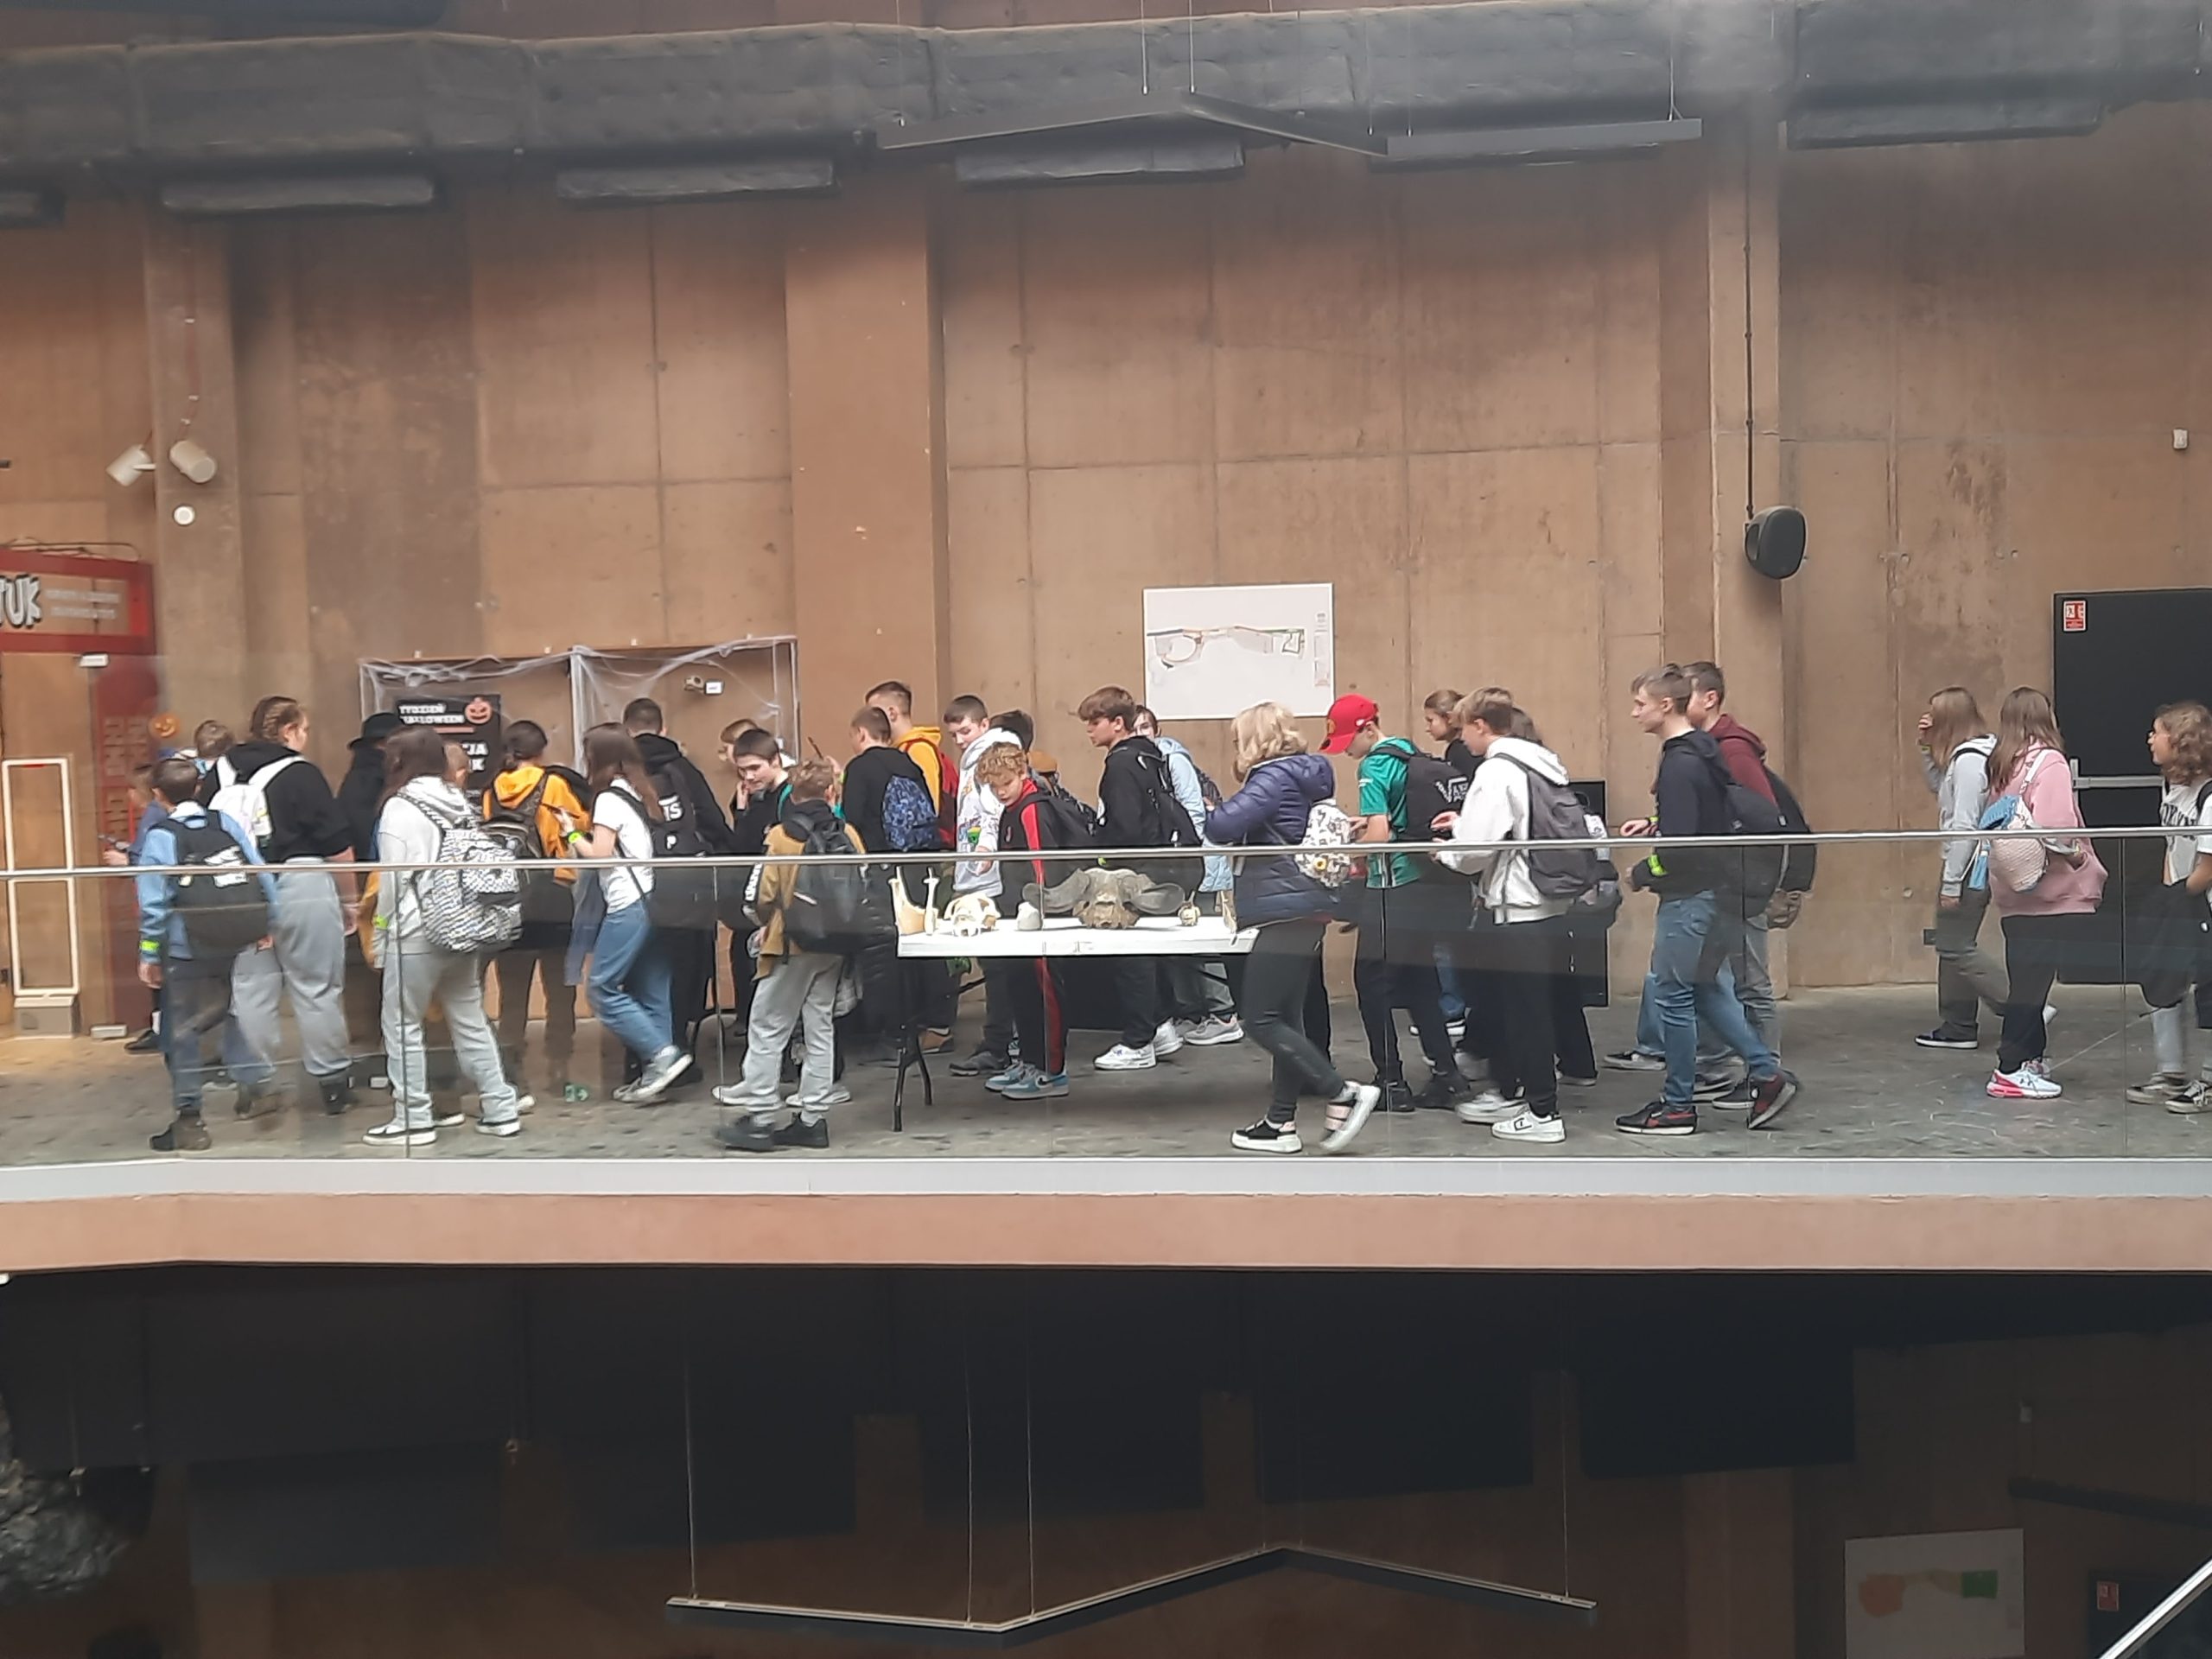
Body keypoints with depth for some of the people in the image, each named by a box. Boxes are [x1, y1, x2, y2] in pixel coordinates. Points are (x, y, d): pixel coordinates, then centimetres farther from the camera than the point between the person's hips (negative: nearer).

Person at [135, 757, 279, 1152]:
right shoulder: (227, 824, 1)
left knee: (183, 1032, 4)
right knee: (219, 1018, 23)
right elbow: (261, 875, 1)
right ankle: (254, 1088, 20)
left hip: (185, 952, -5)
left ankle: (189, 1121, 7)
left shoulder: (158, 837, -11)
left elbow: (154, 903, -12)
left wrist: (148, 955, -4)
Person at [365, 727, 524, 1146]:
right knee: (470, 1021, 12)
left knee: (402, 1024, 4)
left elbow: (395, 878, -11)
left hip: (416, 932, -6)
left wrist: (382, 936, -2)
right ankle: (501, 1108, 12)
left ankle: (413, 1119, 6)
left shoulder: (399, 806, -9)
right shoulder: (461, 804, 9)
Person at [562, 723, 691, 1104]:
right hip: (653, 899, 9)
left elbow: (600, 855, -13)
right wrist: (585, 834, 17)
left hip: (628, 905, -9)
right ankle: (653, 1073, 8)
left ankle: (663, 1055, -9)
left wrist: (572, 834, 1)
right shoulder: (639, 793, 16)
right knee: (650, 989, 8)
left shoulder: (609, 799, -9)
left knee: (602, 988, -3)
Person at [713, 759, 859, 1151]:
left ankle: (758, 1121, 3)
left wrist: (767, 923, 9)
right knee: (820, 1028, 12)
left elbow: (762, 897, -11)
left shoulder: (781, 836, -9)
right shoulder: (848, 834, 0)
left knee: (767, 1030, 4)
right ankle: (812, 1118, 14)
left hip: (792, 944, -4)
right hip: (835, 944, 4)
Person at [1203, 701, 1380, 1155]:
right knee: (1286, 1017, 11)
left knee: (1261, 1020, -7)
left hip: (1286, 910, -10)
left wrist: (1212, 814, -2)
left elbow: (1224, 826, -24)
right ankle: (1281, 1122, 15)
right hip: (1306, 908, 10)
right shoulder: (1305, 778, 16)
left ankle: (1344, 1094, -8)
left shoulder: (1274, 778, -12)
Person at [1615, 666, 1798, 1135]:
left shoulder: (1680, 763, -20)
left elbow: (1680, 845, -23)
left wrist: (1640, 874, -10)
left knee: (1673, 994, 0)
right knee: (1702, 987, 18)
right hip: (1712, 889, 10)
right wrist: (1655, 825, 13)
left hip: (1690, 894, -10)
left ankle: (1678, 1106, 9)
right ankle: (1767, 1074, 19)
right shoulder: (1700, 751, 10)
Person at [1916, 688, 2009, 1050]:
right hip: (1974, 863, 10)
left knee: (1956, 946, -5)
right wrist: (1927, 748, 13)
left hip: (1970, 865, -10)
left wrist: (1951, 884, -19)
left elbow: (1964, 826, -21)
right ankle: (1958, 1026, 19)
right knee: (1951, 944, 14)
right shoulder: (1967, 755, 10)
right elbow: (1938, 786, 28)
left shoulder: (1968, 760, -18)